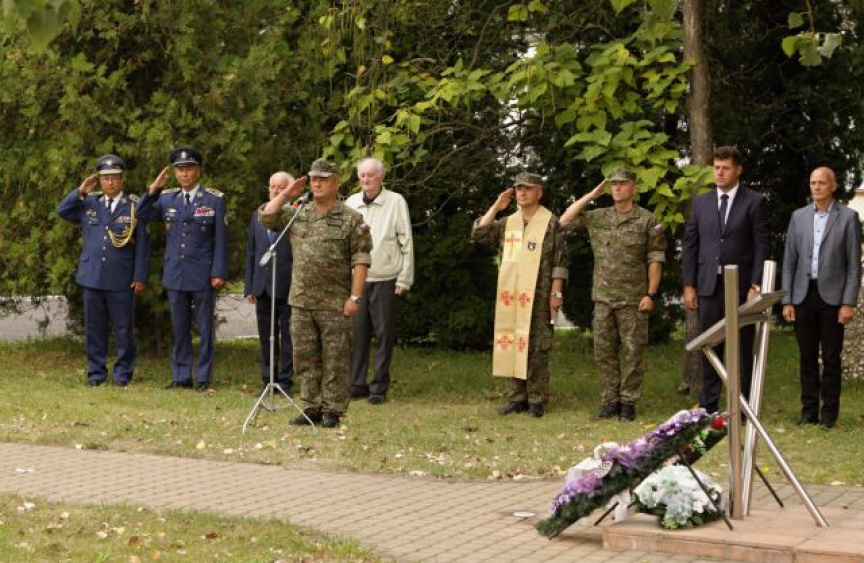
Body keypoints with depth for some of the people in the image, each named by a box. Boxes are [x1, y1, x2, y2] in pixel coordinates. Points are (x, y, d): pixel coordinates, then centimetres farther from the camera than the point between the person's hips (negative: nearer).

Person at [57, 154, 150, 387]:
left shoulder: (134, 207, 0)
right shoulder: (89, 203, 10)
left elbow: (142, 245, -1)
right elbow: (62, 211, 13)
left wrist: (140, 277, -6)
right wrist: (81, 192, 0)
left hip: (122, 280, -3)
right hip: (92, 277, 3)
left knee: (124, 328, 2)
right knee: (95, 328, 7)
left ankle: (123, 373, 11)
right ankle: (96, 372, 15)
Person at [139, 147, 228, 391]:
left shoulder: (215, 199, -2)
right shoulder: (167, 198, 8)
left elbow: (221, 239, -4)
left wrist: (219, 273, -9)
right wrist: (153, 190, -8)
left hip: (203, 276, -3)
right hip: (175, 276, 3)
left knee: (205, 329, 3)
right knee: (180, 330, 10)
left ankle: (203, 377, 10)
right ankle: (181, 376, 16)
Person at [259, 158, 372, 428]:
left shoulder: (351, 219, -3)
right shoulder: (297, 215, 13)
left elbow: (360, 260, -7)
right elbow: (265, 217, 10)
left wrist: (355, 297, -14)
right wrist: (287, 193, 6)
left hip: (335, 304, -5)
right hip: (301, 301, 5)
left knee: (335, 360, -1)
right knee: (305, 358, 9)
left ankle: (333, 410, 5)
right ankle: (311, 408, 17)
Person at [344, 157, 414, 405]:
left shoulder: (395, 202, -2)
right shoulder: (351, 203, 9)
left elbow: (406, 242, -2)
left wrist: (404, 278, -6)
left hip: (385, 279, -3)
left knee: (384, 333, 1)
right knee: (357, 332, 5)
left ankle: (379, 387, 7)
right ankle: (358, 384, 13)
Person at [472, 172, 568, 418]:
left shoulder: (551, 223, -1)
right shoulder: (507, 223, 15)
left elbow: (560, 261, -4)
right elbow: (478, 234, 8)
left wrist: (556, 292, -10)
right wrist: (496, 206, 6)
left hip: (538, 296, -5)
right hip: (509, 295, 6)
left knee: (536, 347, -3)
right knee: (511, 343, 7)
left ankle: (537, 400, 3)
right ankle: (517, 398, 15)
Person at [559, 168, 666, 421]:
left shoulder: (647, 221, -2)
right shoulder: (597, 218, 10)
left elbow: (655, 260, -4)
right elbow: (565, 221, 6)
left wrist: (651, 294, -11)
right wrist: (592, 195, 3)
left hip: (633, 299, -4)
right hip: (603, 298, 4)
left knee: (632, 351, 0)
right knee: (603, 351, 6)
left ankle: (628, 402, 6)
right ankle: (610, 400, 14)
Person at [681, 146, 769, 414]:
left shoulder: (754, 202, 0)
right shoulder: (701, 202, 11)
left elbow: (761, 247, -3)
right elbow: (689, 245, 11)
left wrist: (756, 286, -11)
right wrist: (689, 285, 4)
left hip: (741, 286, -3)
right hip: (709, 286, 3)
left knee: (742, 349, 2)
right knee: (709, 348, 7)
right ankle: (708, 407, 13)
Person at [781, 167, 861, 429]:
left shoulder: (848, 217, -1)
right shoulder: (799, 216, 8)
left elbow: (854, 264, -3)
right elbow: (789, 261, 9)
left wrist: (849, 303, -9)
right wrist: (786, 301, 2)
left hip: (832, 297, -3)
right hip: (803, 296, 3)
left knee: (831, 358, 2)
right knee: (807, 357, 7)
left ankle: (829, 413, 9)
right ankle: (809, 411, 14)